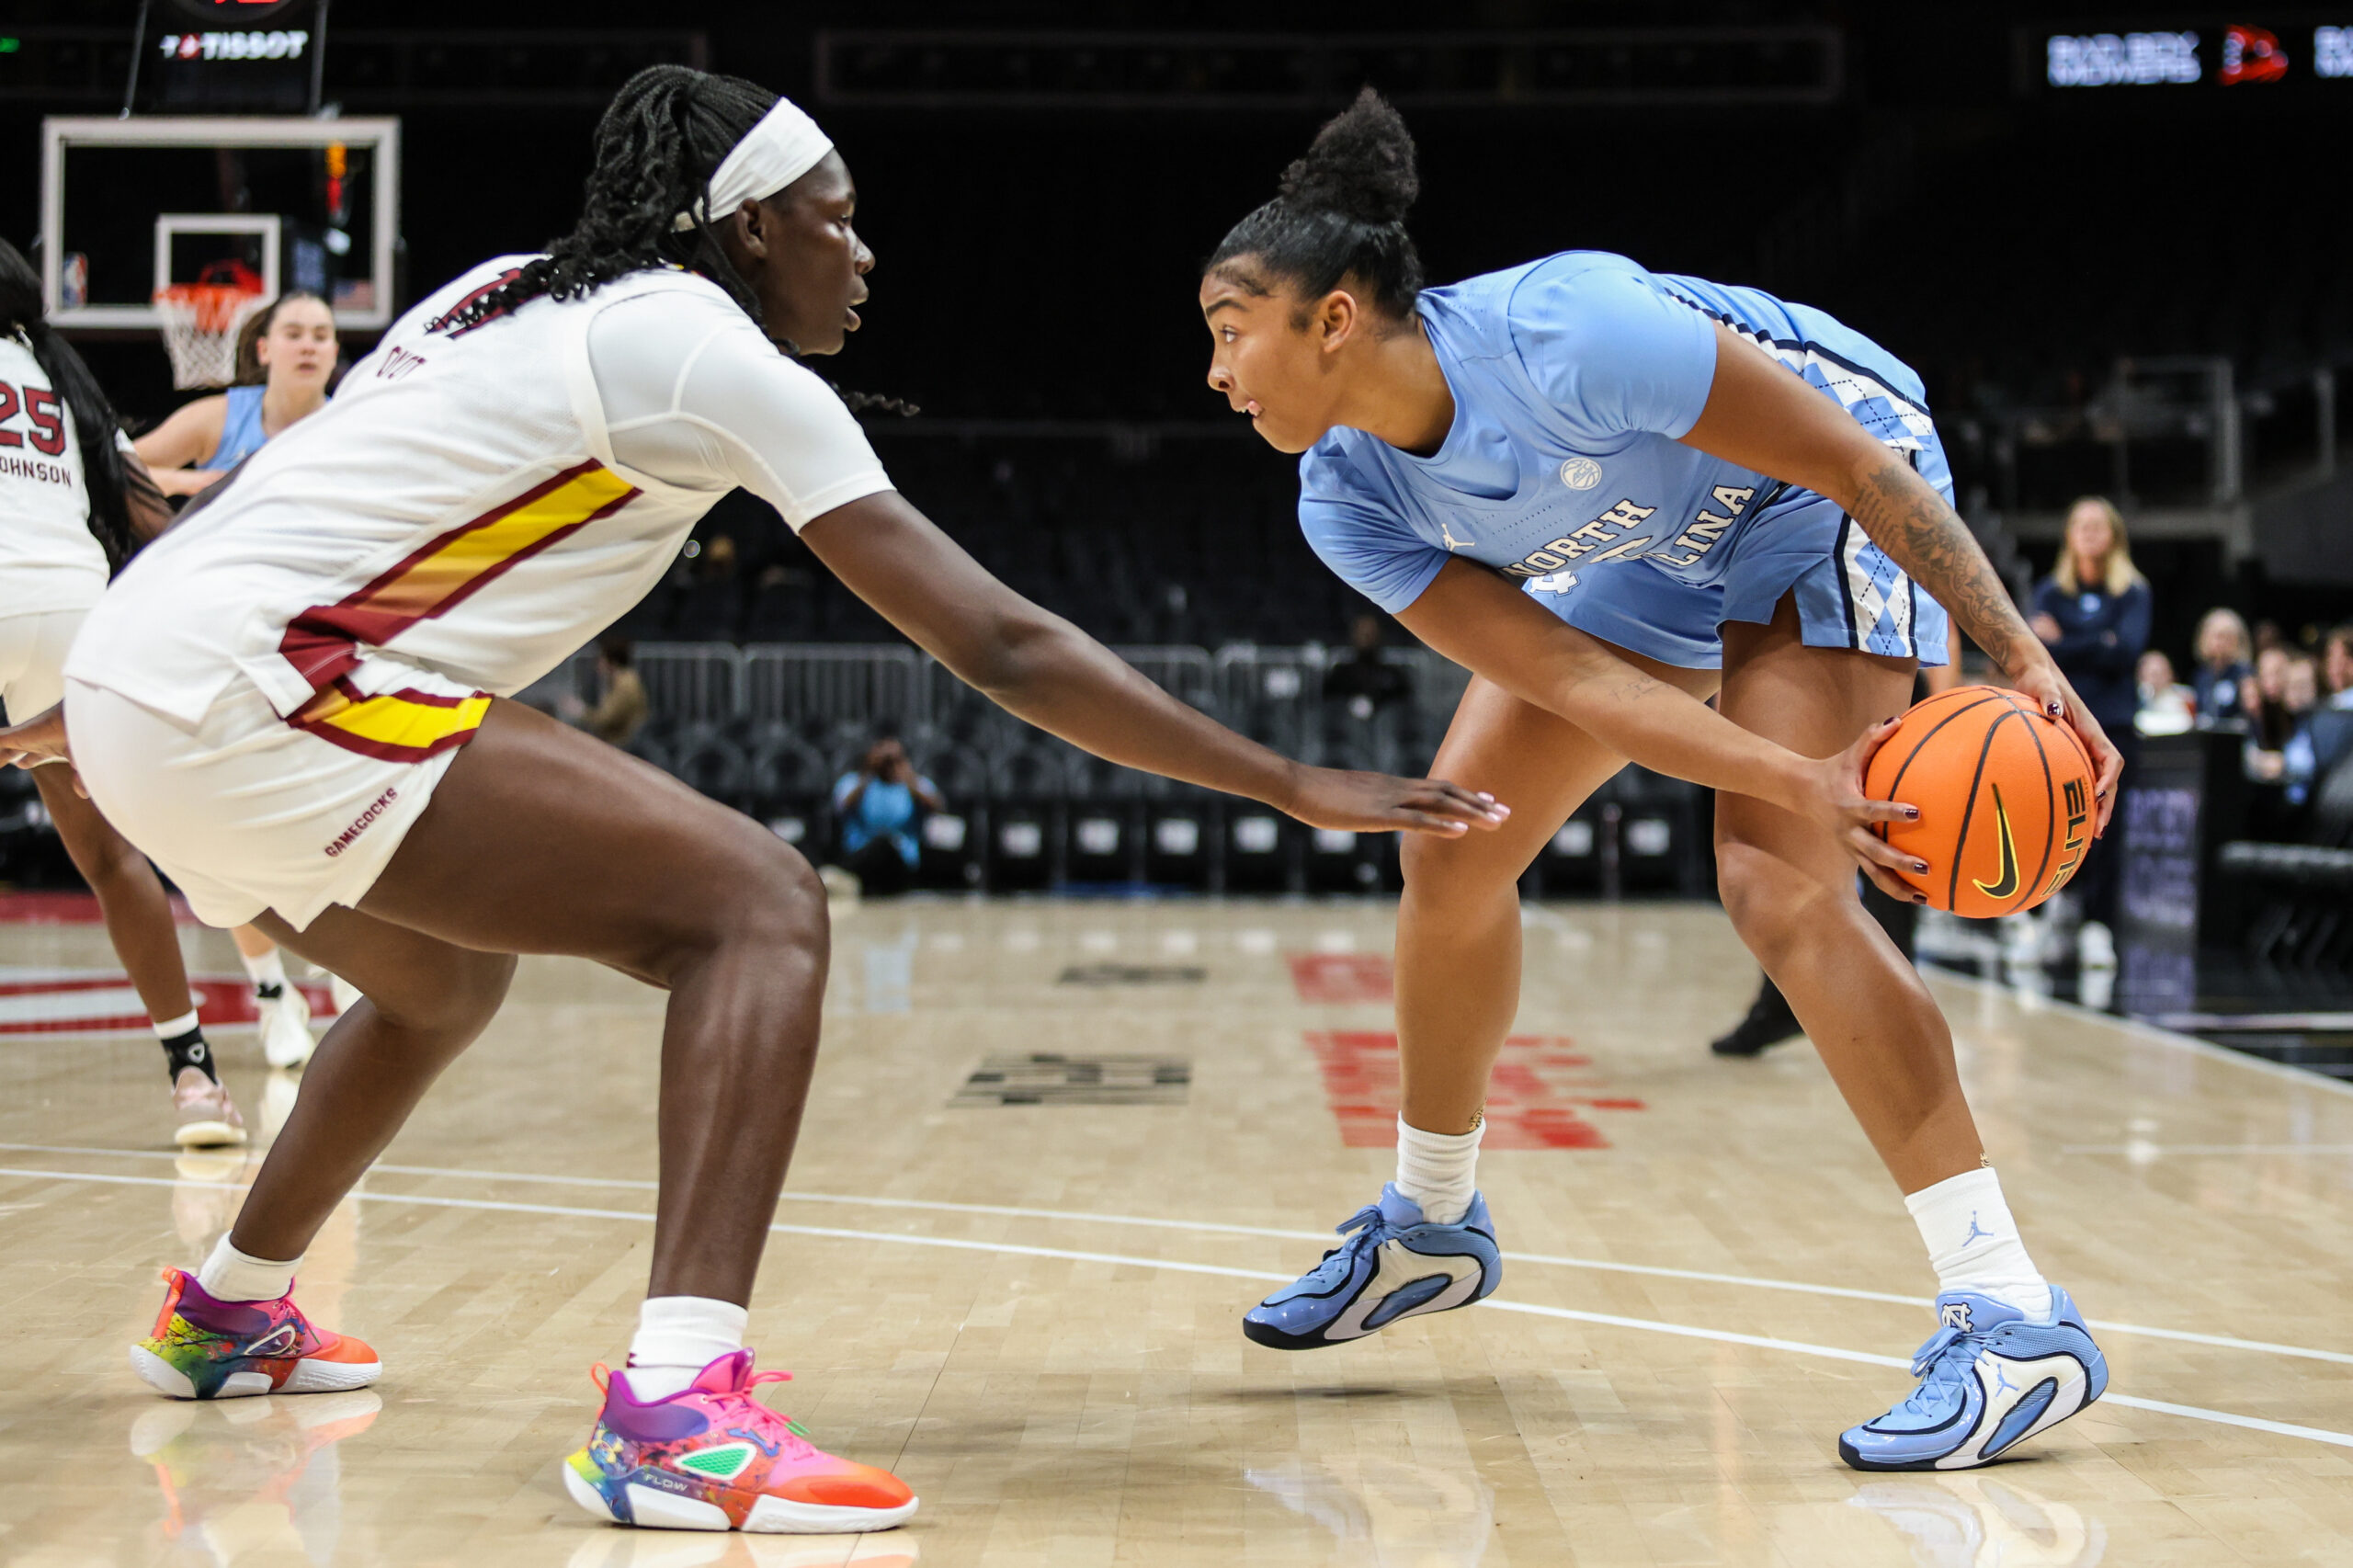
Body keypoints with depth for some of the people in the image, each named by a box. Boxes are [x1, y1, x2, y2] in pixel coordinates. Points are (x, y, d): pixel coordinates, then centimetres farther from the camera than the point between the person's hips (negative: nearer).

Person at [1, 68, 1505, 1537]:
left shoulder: (517, 293, 19)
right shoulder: (716, 355, -5)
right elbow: (1000, 648, -9)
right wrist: (1295, 784, -6)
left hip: (135, 671, 10)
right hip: (252, 696, -10)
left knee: (445, 980, 33)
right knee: (760, 907, -13)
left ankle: (226, 1313, 49)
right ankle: (678, 1415, -26)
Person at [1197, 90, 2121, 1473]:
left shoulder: (1560, 332, -37)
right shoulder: (1351, 506, -17)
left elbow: (1864, 463, -29)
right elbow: (1564, 678, -24)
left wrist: (2023, 656, -31)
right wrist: (1790, 778, -36)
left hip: (1823, 502, -7)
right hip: (1648, 543, 7)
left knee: (1780, 892, -23)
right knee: (1452, 851, 2)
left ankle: (2015, 1320, -21)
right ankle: (1431, 1226, 25)